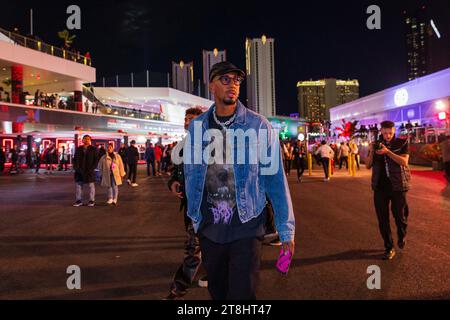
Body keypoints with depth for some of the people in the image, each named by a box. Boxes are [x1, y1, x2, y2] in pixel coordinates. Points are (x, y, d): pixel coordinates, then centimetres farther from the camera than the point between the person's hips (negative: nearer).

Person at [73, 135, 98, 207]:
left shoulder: (93, 149, 2)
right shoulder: (78, 149, 11)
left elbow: (96, 160, -1)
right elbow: (75, 159, 13)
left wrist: (92, 168, -12)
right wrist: (75, 167, -1)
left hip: (89, 171, -3)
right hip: (79, 171, 3)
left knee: (91, 186, 4)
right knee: (79, 186, 6)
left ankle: (91, 200, 11)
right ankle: (79, 200, 14)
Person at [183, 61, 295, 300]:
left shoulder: (258, 125, -8)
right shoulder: (196, 126, 0)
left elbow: (275, 178, -6)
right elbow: (191, 175, 8)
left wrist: (286, 229, -6)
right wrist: (194, 217, 12)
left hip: (246, 227, -3)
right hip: (209, 228, 3)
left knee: (242, 293, 3)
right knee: (217, 291, 20)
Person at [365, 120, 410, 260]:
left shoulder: (402, 143, 1)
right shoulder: (376, 145, 8)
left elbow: (404, 161, -14)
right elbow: (368, 166, 5)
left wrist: (387, 151, -25)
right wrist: (371, 152, -12)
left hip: (397, 186, -2)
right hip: (380, 187, 2)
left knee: (400, 216, 6)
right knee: (382, 219, 3)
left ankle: (402, 236, 39)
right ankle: (389, 248, 16)